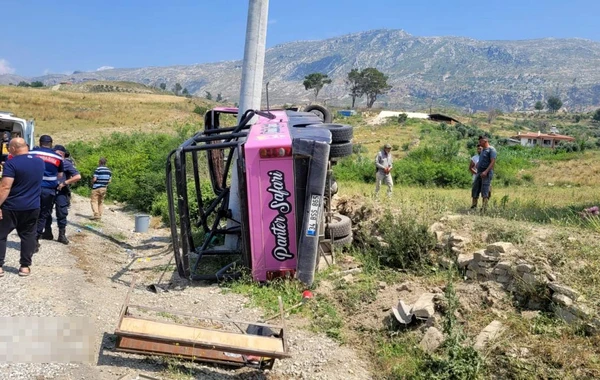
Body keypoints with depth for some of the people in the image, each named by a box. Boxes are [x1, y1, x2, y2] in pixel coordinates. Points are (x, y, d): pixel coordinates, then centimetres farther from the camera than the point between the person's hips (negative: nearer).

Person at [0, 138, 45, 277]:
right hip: (32, 207, 5)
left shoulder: (12, 163, -15)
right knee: (28, 236, 11)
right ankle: (25, 266, 12)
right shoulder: (40, 162, 5)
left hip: (12, 207, -5)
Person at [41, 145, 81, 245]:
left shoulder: (67, 164, -6)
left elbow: (78, 176, -14)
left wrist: (64, 183, -16)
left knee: (61, 214, 0)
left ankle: (62, 235, 8)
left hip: (61, 192, -6)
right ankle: (47, 233, 23)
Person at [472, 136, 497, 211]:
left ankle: (484, 208, -12)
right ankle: (473, 206, 8)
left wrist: (486, 171, -24)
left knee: (485, 192, -11)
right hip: (479, 173, 9)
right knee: (475, 190, 5)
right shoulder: (483, 150, 21)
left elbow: (493, 162, -15)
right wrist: (477, 164, 12)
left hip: (486, 174, -9)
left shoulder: (491, 149, -5)